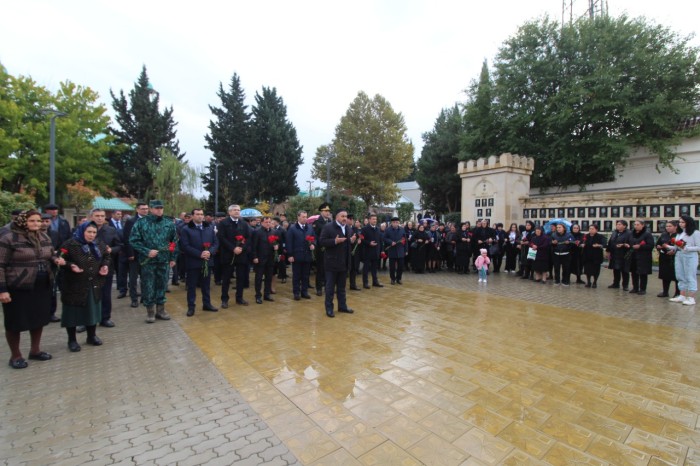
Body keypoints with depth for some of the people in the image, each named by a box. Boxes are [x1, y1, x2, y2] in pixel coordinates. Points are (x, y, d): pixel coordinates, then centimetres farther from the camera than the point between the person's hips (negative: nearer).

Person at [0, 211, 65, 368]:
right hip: (18, 288, -6)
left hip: (42, 287, 6)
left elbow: (51, 255, 20)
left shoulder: (44, 237, 8)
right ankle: (15, 355, 24)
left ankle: (35, 350, 31)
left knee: (39, 318, 15)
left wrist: (56, 259, -5)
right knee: (15, 322, 7)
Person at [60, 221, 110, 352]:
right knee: (73, 312, 5)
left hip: (94, 285, 5)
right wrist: (71, 266, -25)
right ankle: (72, 340, 21)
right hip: (75, 285, -4)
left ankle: (92, 336, 29)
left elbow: (107, 256, 17)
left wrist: (105, 265, -1)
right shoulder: (70, 244, -10)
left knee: (93, 310, 14)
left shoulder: (100, 245, 5)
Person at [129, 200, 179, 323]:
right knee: (148, 287, 4)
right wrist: (147, 251, -14)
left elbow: (174, 241, 9)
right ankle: (150, 311, 17)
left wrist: (173, 258, 6)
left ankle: (160, 309, 23)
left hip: (164, 260, 2)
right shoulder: (141, 223, -4)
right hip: (148, 261, -2)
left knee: (162, 285, 11)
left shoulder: (169, 223, 4)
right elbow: (134, 241, -4)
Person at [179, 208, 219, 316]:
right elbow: (185, 246, -12)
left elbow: (216, 243, 7)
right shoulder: (186, 229, -3)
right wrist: (199, 254, -19)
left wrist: (210, 252, -13)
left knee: (206, 285, 14)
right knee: (192, 286, 6)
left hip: (207, 261, 4)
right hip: (193, 262, -4)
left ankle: (207, 304, 25)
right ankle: (191, 307, 16)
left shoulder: (210, 228, 10)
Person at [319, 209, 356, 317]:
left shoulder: (348, 229, 12)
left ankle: (342, 306, 28)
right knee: (330, 287, 5)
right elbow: (321, 242, -16)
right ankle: (329, 308, 15)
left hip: (344, 263, 6)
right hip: (332, 262, -6)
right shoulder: (328, 227, -10)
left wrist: (352, 241, -5)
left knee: (342, 287, 17)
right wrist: (335, 241, -26)